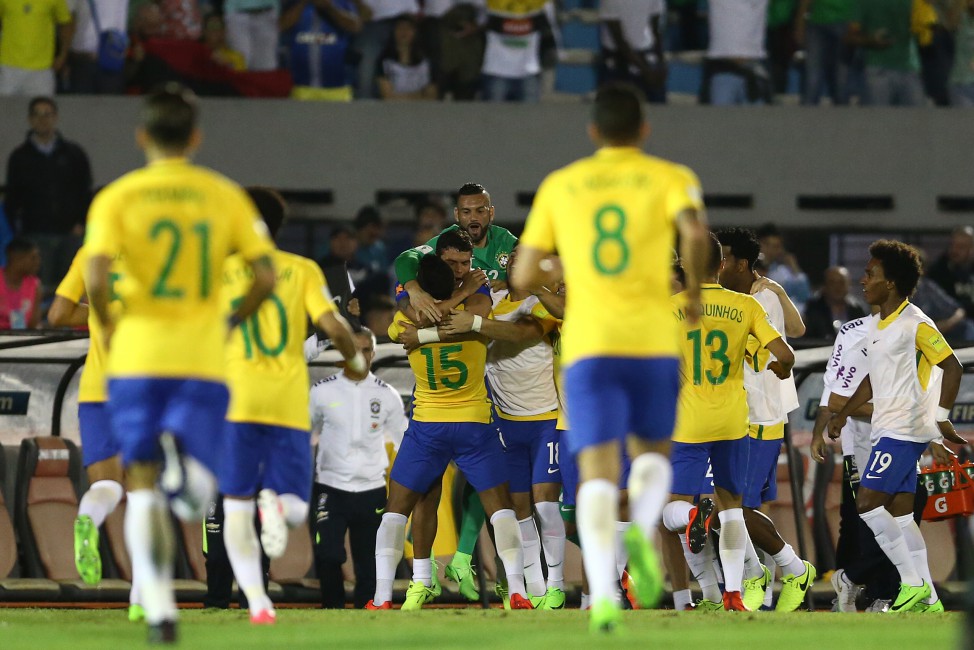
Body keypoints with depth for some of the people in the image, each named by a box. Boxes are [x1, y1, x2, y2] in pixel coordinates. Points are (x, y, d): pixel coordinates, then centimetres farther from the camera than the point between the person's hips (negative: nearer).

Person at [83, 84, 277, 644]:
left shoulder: (116, 198, 0)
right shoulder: (225, 195, 4)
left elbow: (97, 277, -14)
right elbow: (266, 275, -2)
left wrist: (109, 325, 5)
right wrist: (235, 320, 15)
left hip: (138, 354, 0)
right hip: (203, 360, 0)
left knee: (142, 485, 8)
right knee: (196, 501, 3)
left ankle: (158, 605, -6)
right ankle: (184, 462, -35)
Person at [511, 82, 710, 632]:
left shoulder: (559, 186, 13)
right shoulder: (669, 178, 7)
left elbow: (524, 277, 12)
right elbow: (695, 233, -15)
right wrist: (695, 290, 3)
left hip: (589, 344, 0)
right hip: (654, 339, 0)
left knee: (599, 472, -5)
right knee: (653, 454, 20)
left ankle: (603, 589, -28)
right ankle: (641, 531, -13)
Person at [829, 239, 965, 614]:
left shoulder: (914, 324, -13)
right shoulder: (877, 326, 15)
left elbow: (952, 367, -15)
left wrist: (942, 418, -21)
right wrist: (843, 414, 24)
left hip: (905, 430, -9)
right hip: (888, 429, 9)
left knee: (868, 502, -14)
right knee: (899, 513, 7)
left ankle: (913, 584, -9)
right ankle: (928, 601, 9)